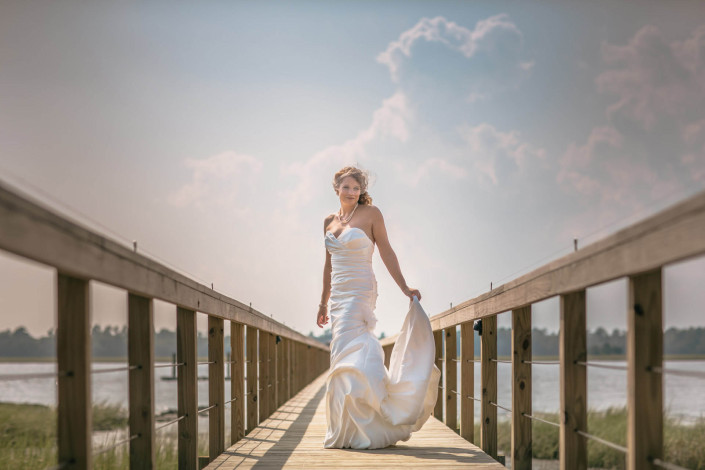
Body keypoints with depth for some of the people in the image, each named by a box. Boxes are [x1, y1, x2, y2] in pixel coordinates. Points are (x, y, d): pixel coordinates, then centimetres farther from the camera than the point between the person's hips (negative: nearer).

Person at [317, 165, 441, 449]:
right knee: (360, 354, 7)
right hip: (339, 295, 6)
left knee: (347, 353, -13)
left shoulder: (371, 213, -1)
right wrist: (323, 302, 23)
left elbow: (386, 252, 0)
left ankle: (354, 431, -8)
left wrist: (404, 288, -4)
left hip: (360, 291, -6)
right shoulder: (329, 221, 15)